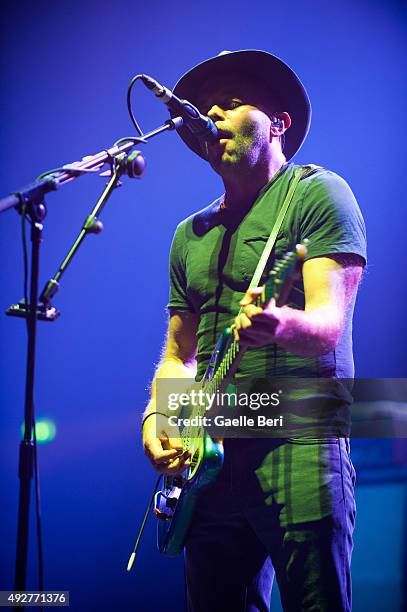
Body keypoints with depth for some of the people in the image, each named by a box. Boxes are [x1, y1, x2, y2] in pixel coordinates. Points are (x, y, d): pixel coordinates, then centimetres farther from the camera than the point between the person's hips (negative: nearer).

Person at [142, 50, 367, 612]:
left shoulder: (318, 193, 0)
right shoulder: (191, 235, 19)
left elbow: (329, 325, -13)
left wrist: (279, 326, -36)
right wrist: (156, 420, 2)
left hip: (300, 444, -6)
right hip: (212, 459, 6)